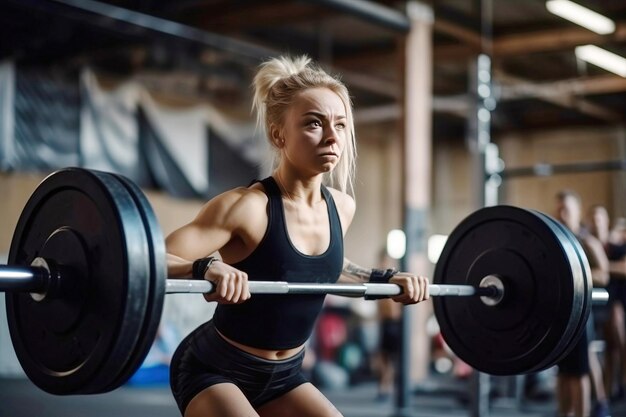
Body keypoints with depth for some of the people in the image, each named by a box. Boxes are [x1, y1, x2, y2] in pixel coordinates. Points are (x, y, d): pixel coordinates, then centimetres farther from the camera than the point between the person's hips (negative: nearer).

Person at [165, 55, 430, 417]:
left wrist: (386, 278, 9)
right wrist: (205, 269, -47)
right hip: (215, 371, -7)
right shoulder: (247, 207, -25)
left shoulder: (341, 208, -4)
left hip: (282, 375, 7)